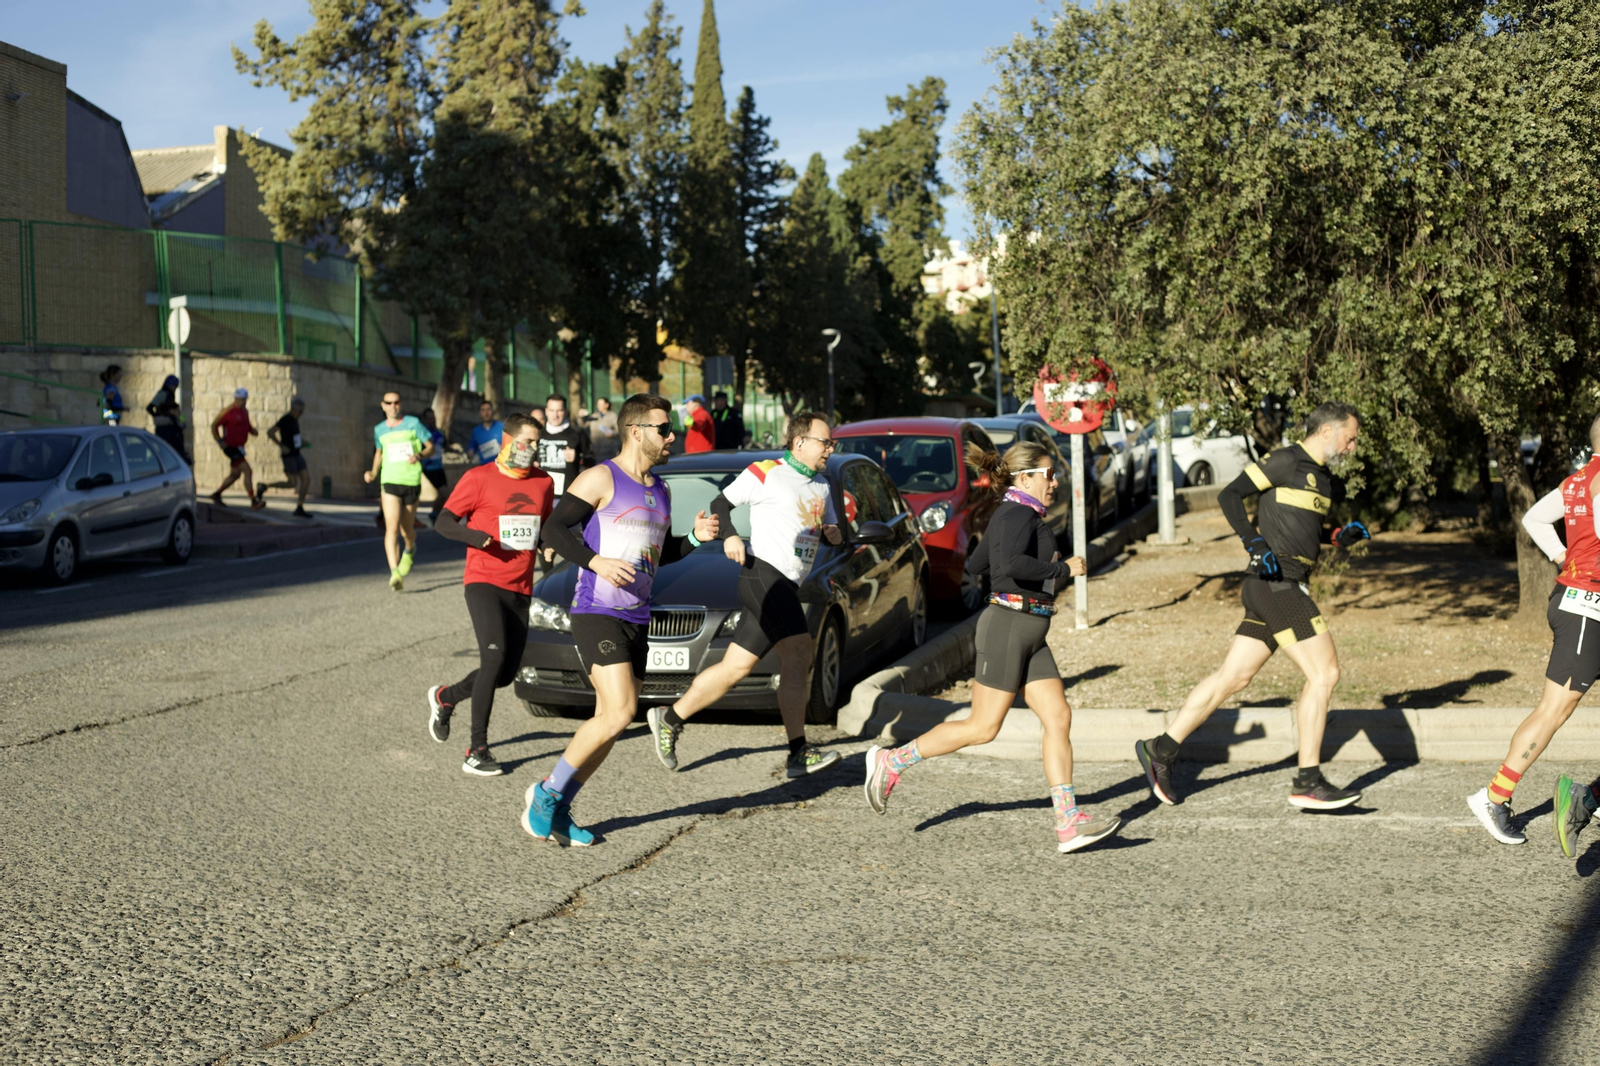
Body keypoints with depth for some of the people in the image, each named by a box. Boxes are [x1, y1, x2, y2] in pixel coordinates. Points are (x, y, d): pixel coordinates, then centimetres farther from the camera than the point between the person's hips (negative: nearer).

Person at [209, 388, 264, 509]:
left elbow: (247, 426, 23)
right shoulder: (228, 411, -14)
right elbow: (214, 425, -10)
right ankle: (253, 502, -16)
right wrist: (219, 441, -15)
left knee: (235, 474, 19)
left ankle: (216, 495, 36)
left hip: (239, 447, 9)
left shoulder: (245, 412, 10)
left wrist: (253, 431, 1)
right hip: (230, 447, -9)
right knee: (247, 471, -16)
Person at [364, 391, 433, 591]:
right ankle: (395, 574, -24)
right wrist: (373, 472, 12)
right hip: (389, 482, 1)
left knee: (406, 531, 10)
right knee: (392, 528, -17)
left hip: (412, 482, -1)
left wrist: (419, 455, -18)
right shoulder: (379, 430, 10)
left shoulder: (413, 423, 0)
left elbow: (430, 446, 3)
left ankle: (410, 550, 47)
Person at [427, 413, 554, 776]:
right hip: (484, 582, -6)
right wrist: (472, 534, -24)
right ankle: (477, 751, -14)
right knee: (494, 656, -21)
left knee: (506, 673, 5)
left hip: (521, 589, 6)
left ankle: (446, 697, 35)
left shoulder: (543, 482, 11)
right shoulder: (479, 478, -5)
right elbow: (443, 521, -4)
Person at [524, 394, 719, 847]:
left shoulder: (660, 491, 17)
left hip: (637, 619, 8)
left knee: (609, 722, 5)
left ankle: (556, 810, 16)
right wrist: (595, 561, -24)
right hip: (597, 613, -8)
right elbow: (554, 529, -10)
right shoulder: (602, 478, -7)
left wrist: (695, 537, 9)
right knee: (620, 713, -18)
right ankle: (547, 792, -2)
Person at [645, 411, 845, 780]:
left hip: (785, 586, 8)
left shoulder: (822, 485, 21)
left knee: (735, 668, 5)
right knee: (800, 654, -18)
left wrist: (833, 533, 5)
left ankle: (670, 720, 14)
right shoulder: (765, 473, -2)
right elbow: (720, 504, 2)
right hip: (764, 574, -8)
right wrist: (730, 536, -15)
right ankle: (798, 753, -16)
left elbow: (830, 528, 28)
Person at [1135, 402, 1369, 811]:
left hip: (1286, 588, 10)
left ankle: (1162, 748, 12)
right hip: (1277, 583, -10)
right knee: (1324, 673, -9)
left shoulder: (1322, 477, 20)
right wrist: (1254, 543, -23)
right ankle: (1308, 783, -6)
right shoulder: (1286, 461, -8)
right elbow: (1230, 494, -13)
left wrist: (1341, 536, 12)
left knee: (1233, 676, 8)